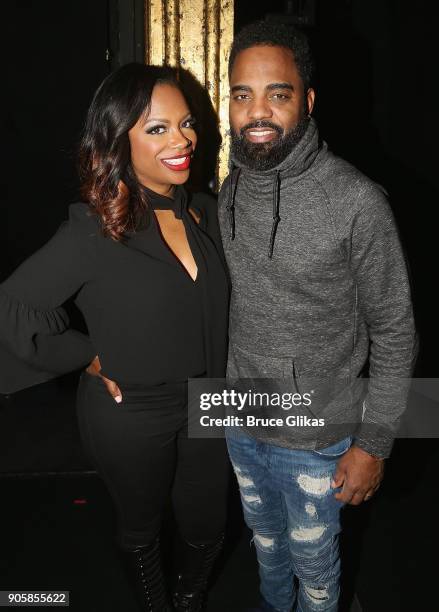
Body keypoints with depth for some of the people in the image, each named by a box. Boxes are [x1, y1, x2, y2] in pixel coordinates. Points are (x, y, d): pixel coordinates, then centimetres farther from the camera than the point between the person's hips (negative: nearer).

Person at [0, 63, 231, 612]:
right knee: (141, 528, 24)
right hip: (130, 414, -4)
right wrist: (87, 357, -14)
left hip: (205, 405, 5)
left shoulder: (205, 211, -4)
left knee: (206, 533, 21)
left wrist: (221, 378, 5)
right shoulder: (95, 232, -23)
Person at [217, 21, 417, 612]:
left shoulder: (357, 201, -21)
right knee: (265, 537, 29)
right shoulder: (228, 191, -3)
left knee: (314, 561, 19)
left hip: (317, 437, -5)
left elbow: (394, 331, -14)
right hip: (242, 421, 5)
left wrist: (374, 442, -12)